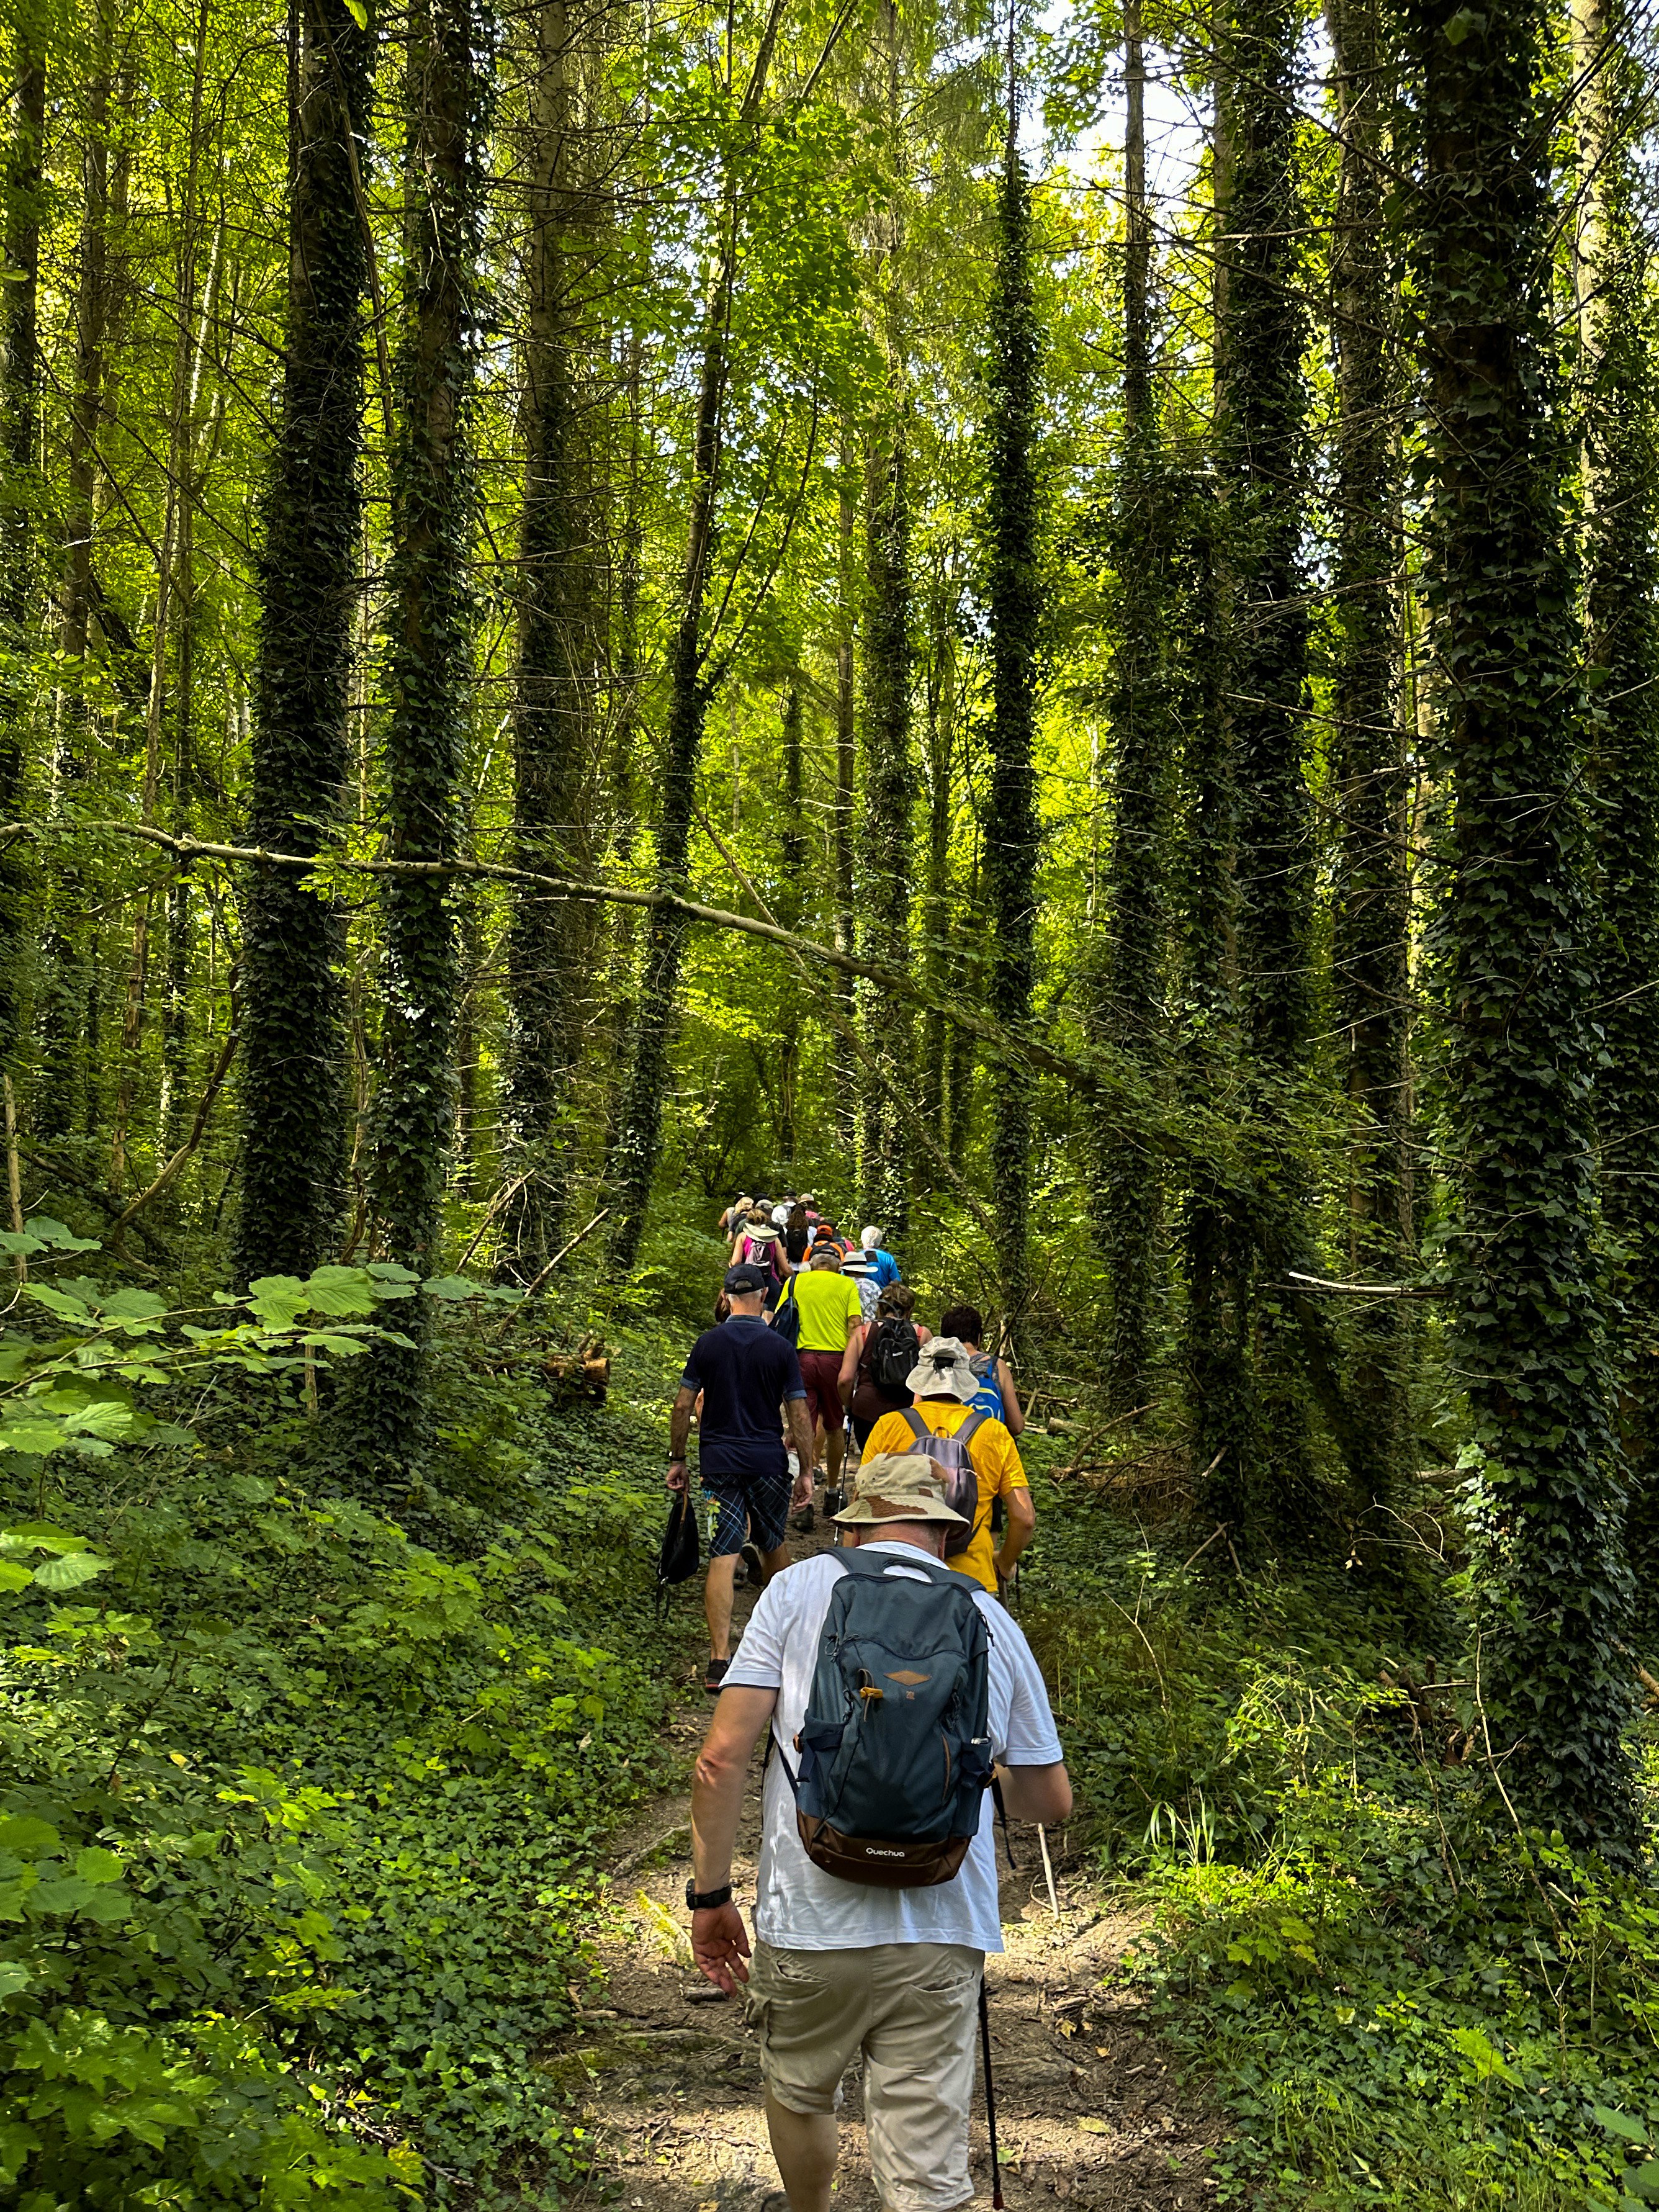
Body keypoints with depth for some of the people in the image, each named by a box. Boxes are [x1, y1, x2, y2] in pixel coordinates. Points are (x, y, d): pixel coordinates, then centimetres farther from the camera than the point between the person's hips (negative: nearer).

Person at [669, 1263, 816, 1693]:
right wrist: (806, 1472, 8)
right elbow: (799, 1415, 0)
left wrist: (677, 1459, 12)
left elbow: (683, 1406, 2)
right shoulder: (780, 1348, -1)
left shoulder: (707, 1343, 0)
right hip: (769, 1463, 0)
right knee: (774, 1545, 19)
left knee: (723, 1558, -4)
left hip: (718, 1463, 0)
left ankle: (719, 1660, -10)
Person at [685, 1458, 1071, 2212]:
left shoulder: (799, 1590, 0)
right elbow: (1049, 1801, 11)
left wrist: (710, 1894, 2)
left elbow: (723, 1754, -8)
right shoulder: (992, 1621, 6)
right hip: (942, 1937, 1)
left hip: (810, 1926, 0)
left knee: (797, 2094, 27)